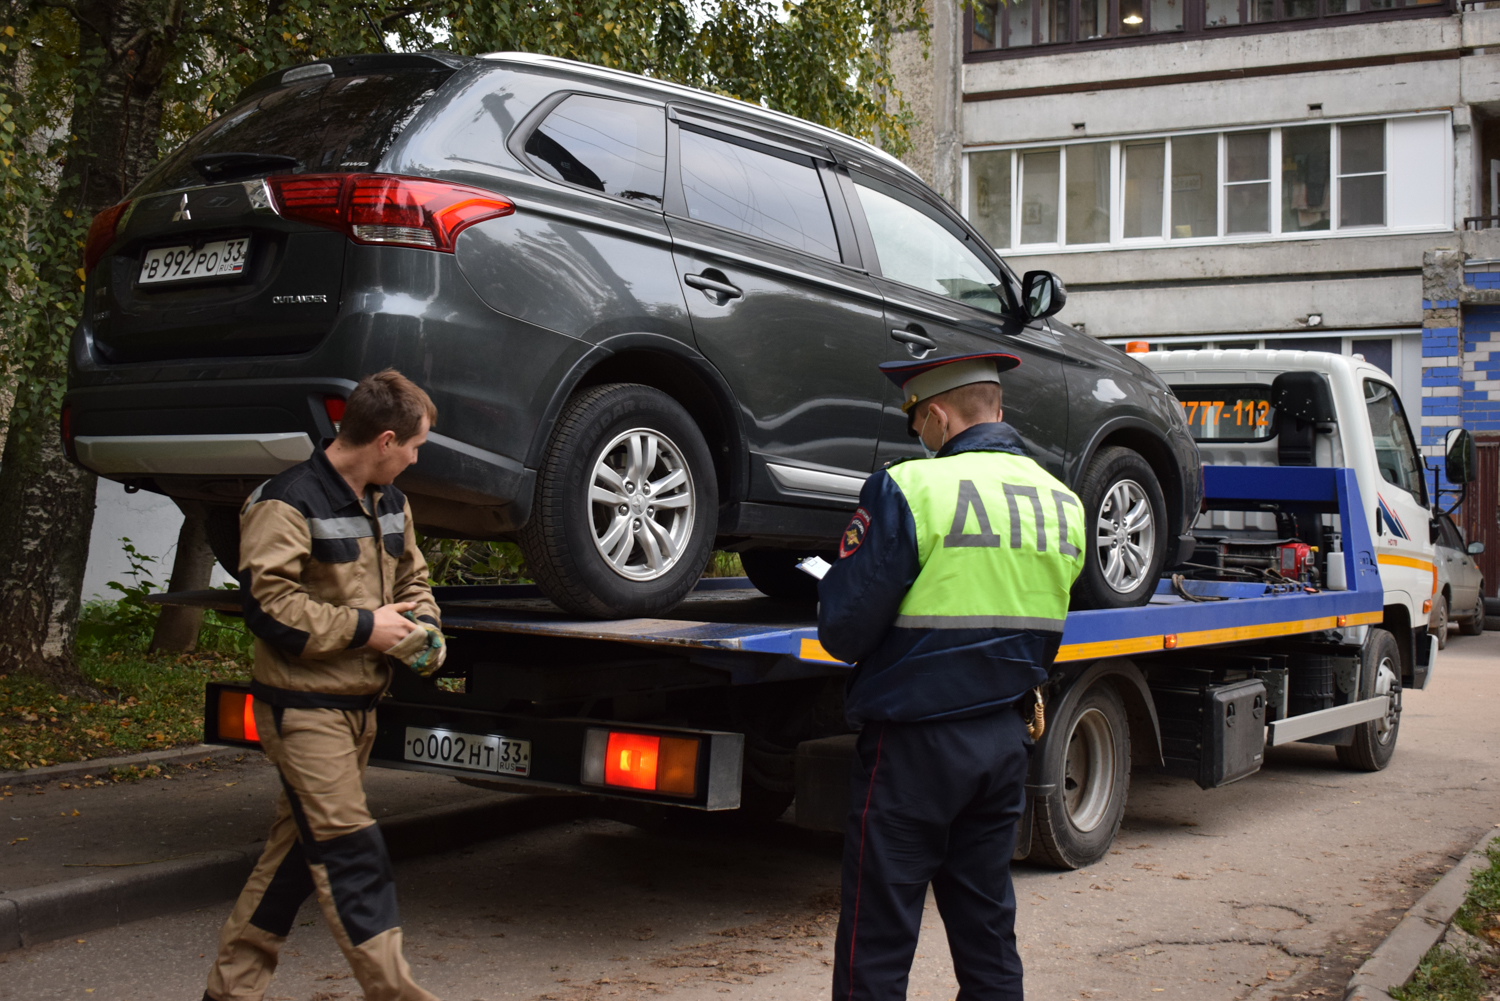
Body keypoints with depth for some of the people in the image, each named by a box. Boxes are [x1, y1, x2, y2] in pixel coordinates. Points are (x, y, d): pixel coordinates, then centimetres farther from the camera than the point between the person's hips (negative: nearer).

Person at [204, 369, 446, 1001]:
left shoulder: (389, 503, 11)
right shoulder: (288, 503, -16)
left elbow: (412, 576, 24)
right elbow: (265, 603, -21)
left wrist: (422, 623, 1)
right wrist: (363, 628, -18)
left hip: (357, 705, 9)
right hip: (303, 706, -9)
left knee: (299, 847, 14)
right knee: (348, 850, -8)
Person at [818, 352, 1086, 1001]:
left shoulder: (908, 489, -16)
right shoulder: (1063, 501, 7)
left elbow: (843, 629, -15)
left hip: (914, 745, -7)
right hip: (1007, 740, 7)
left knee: (875, 948, 2)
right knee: (989, 934, 17)